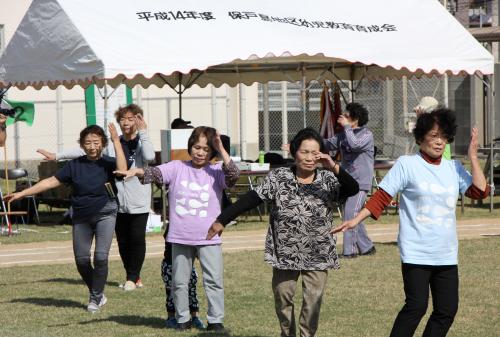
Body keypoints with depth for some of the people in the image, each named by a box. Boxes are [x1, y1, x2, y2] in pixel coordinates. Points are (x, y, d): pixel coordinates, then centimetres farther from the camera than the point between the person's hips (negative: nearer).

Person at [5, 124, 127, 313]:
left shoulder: (107, 164, -7)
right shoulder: (75, 165, 0)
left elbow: (122, 169, -29)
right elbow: (51, 182, 2)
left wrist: (116, 141, -30)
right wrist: (22, 193, 0)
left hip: (105, 214, -3)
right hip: (81, 217, 3)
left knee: (101, 256, -15)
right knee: (81, 259, 3)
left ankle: (95, 298, 3)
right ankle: (97, 294, 26)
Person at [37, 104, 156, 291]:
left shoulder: (142, 142, -3)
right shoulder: (112, 144, 7)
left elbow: (149, 156, -25)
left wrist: (143, 132, -22)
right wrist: (57, 156, 7)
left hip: (139, 202, -4)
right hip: (118, 202, 4)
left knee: (137, 238, -6)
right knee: (123, 240, 7)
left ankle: (132, 277, 6)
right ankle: (133, 276, 18)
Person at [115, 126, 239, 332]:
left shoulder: (215, 172, -1)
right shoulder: (177, 168, 2)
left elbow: (233, 176, -18)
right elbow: (155, 173, -10)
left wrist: (221, 149, -19)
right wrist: (136, 171, -30)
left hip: (208, 238, -1)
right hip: (180, 238, 1)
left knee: (214, 280, 0)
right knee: (180, 282, 11)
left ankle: (215, 320, 10)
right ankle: (183, 320, 24)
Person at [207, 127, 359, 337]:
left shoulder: (329, 180, -5)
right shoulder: (278, 178, -5)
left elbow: (353, 190, -21)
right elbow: (251, 199, -4)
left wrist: (334, 168, -37)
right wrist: (222, 220, -6)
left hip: (318, 255, -1)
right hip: (285, 253, 1)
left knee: (313, 301, -5)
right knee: (283, 297, 11)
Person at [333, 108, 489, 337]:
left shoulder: (453, 168, 9)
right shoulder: (407, 164, -4)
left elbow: (480, 191, 0)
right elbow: (382, 197, -4)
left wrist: (473, 157, -3)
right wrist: (356, 220, -13)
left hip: (446, 255, 5)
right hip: (416, 252, -5)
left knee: (447, 310, 5)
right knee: (416, 306, -12)